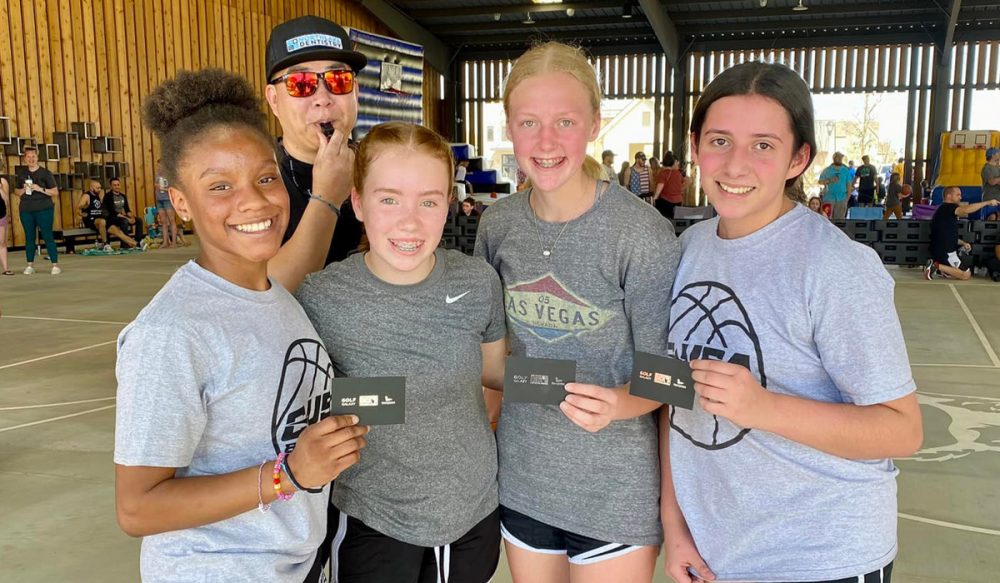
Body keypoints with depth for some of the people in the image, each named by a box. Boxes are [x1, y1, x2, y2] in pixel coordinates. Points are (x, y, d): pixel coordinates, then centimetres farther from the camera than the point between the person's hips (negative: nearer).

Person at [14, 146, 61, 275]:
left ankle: (55, 264, -3)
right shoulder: (21, 173, 9)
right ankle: (30, 265, 14)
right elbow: (16, 191, 18)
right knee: (29, 237, 7)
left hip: (44, 210, -3)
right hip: (26, 210, 3)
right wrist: (23, 190, -3)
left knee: (48, 236, -5)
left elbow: (55, 192, -2)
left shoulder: (45, 173, 0)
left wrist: (41, 189, -16)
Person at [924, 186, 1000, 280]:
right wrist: (988, 202, -23)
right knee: (966, 274, -8)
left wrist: (962, 243, 8)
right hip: (945, 252, -10)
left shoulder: (947, 210, 21)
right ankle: (937, 266, -9)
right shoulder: (947, 208, -11)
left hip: (946, 251, 10)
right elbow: (967, 209, -31)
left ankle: (938, 269, 7)